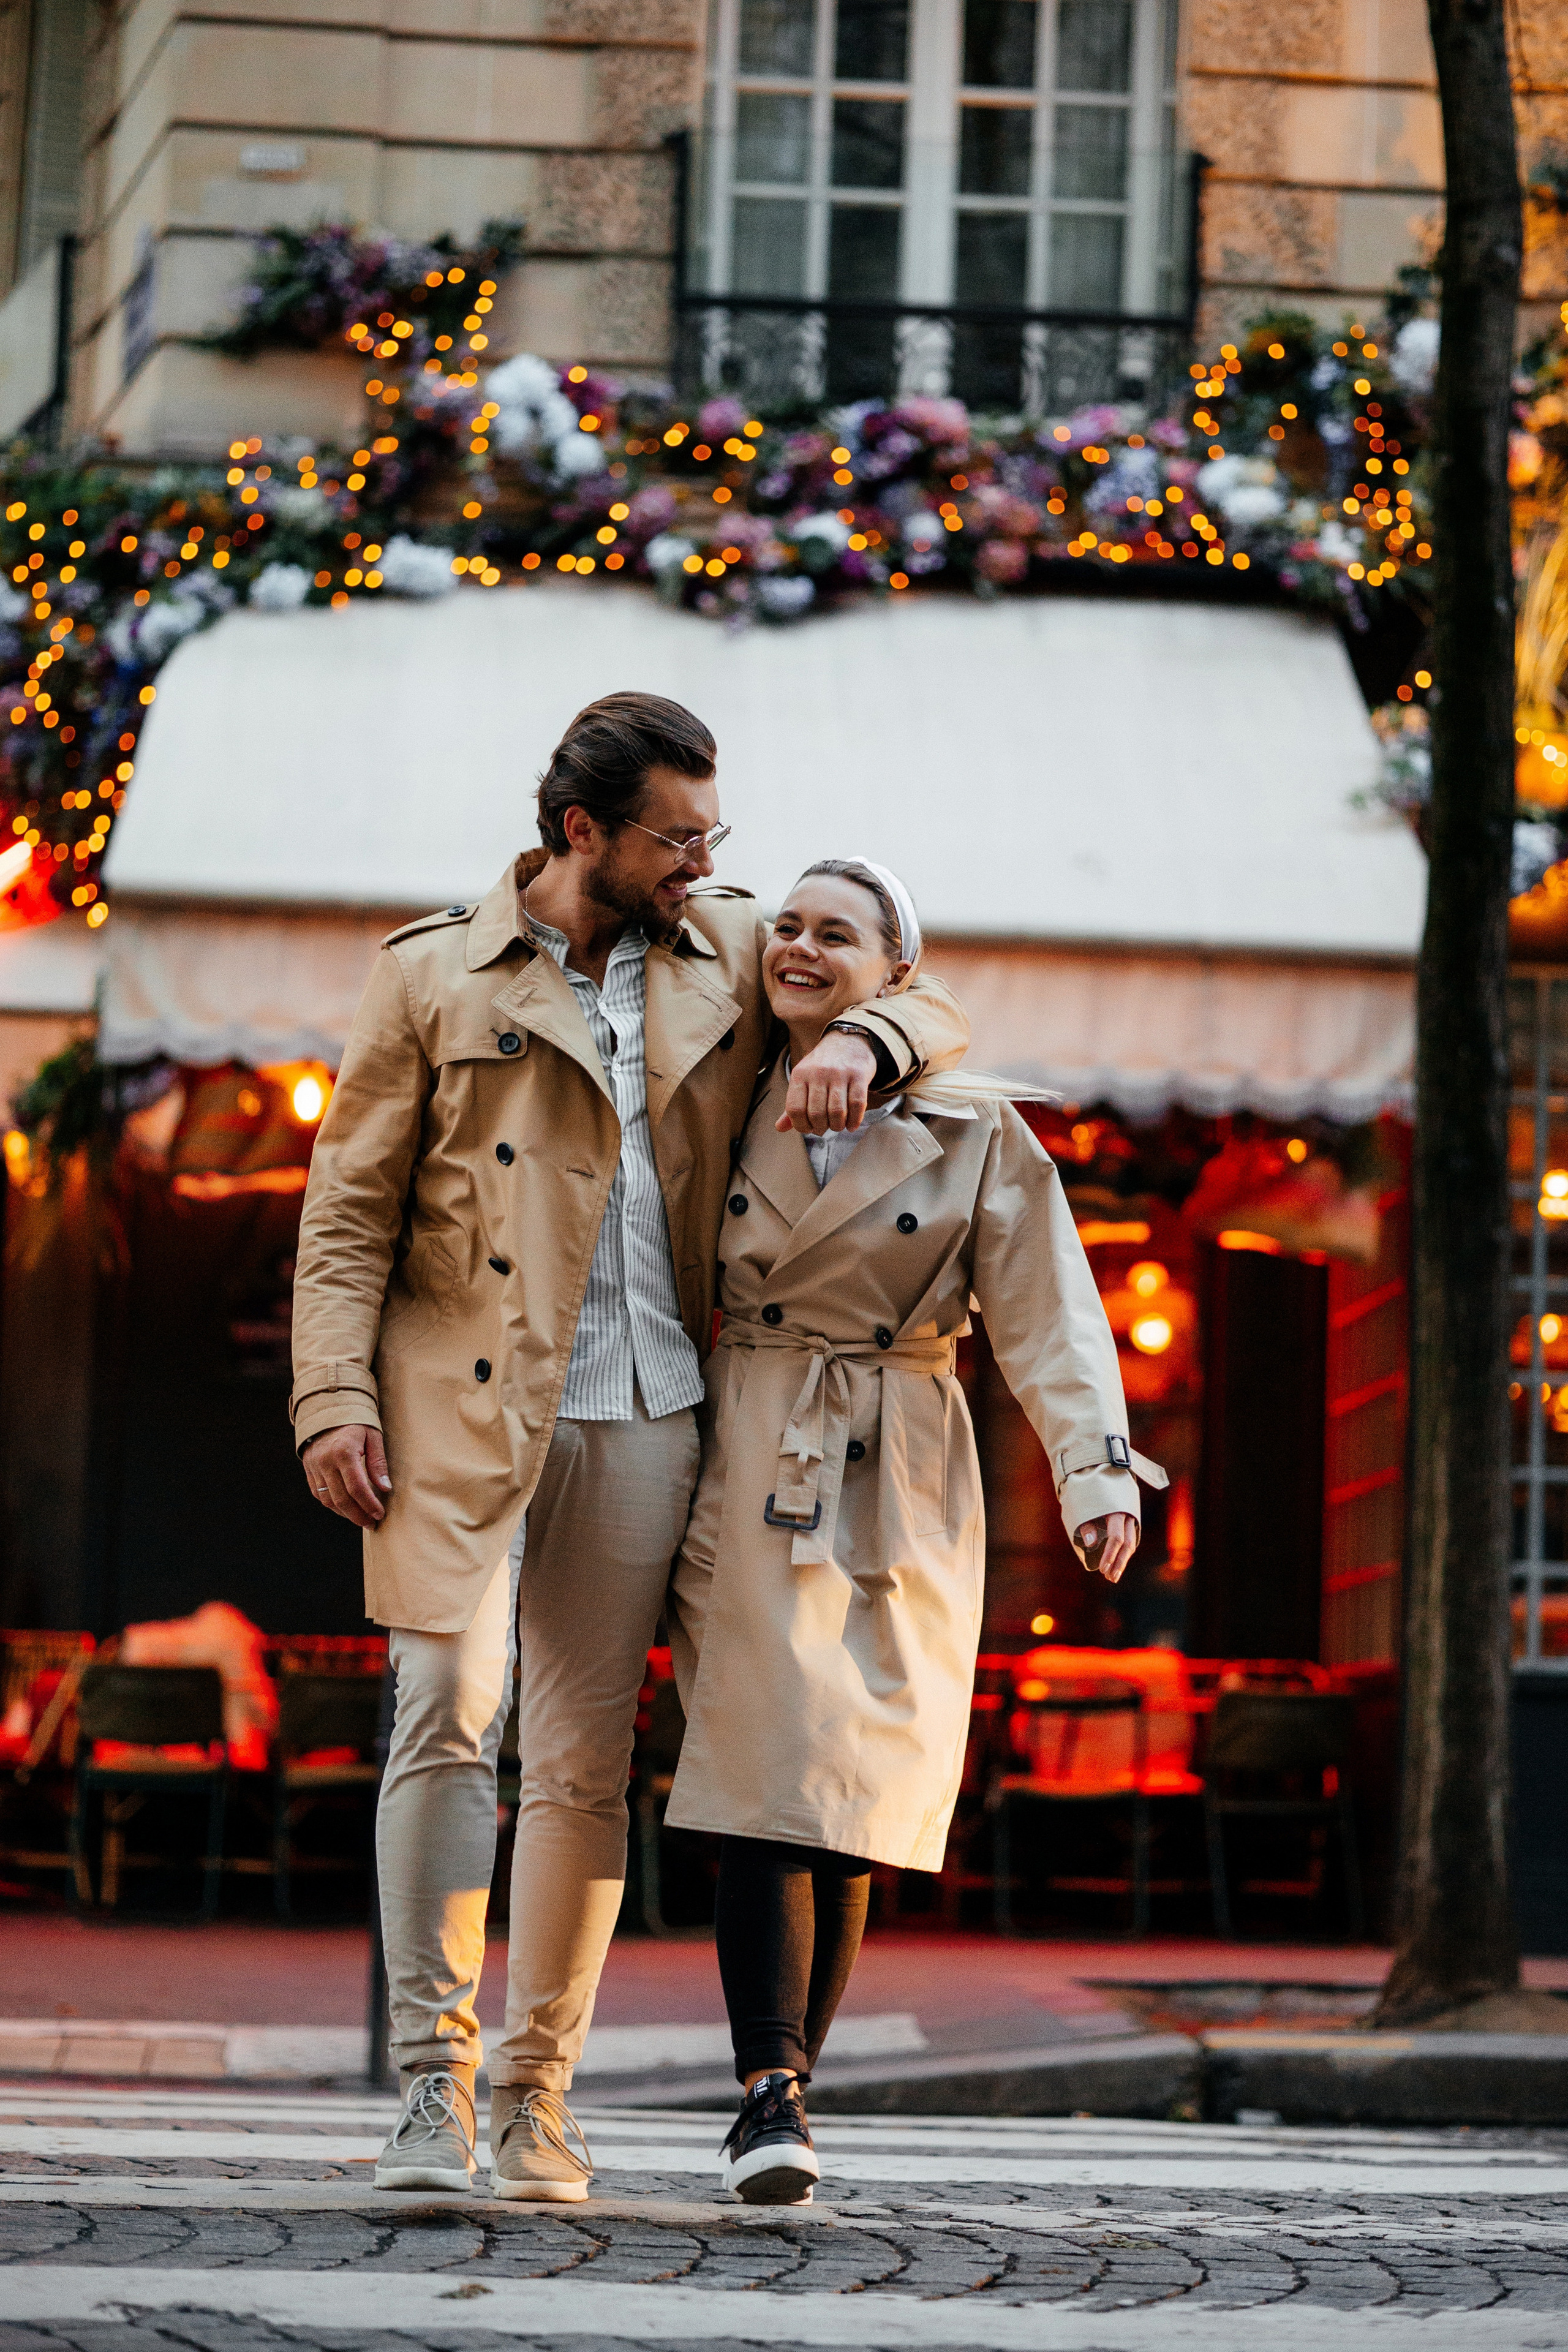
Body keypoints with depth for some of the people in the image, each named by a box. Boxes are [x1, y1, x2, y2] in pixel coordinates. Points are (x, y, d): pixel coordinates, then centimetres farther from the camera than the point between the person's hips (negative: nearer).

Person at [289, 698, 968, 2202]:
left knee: (585, 1761, 3)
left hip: (638, 1413, 3)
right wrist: (334, 1398, -9)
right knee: (446, 1710, -15)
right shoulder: (434, 977, 3)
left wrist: (859, 1041, -4)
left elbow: (932, 1011, 20)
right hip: (461, 1402, -3)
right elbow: (348, 1209, 3)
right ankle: (431, 2079, -12)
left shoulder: (728, 954, 12)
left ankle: (536, 2092, 10)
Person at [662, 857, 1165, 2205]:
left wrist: (1098, 1472, -13)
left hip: (899, 1493, 0)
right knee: (771, 1777, -14)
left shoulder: (975, 1132, 2)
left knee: (855, 1793, 0)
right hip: (750, 1477, 0)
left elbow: (1047, 1312, -1)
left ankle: (784, 2092, 11)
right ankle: (771, 2096, -17)